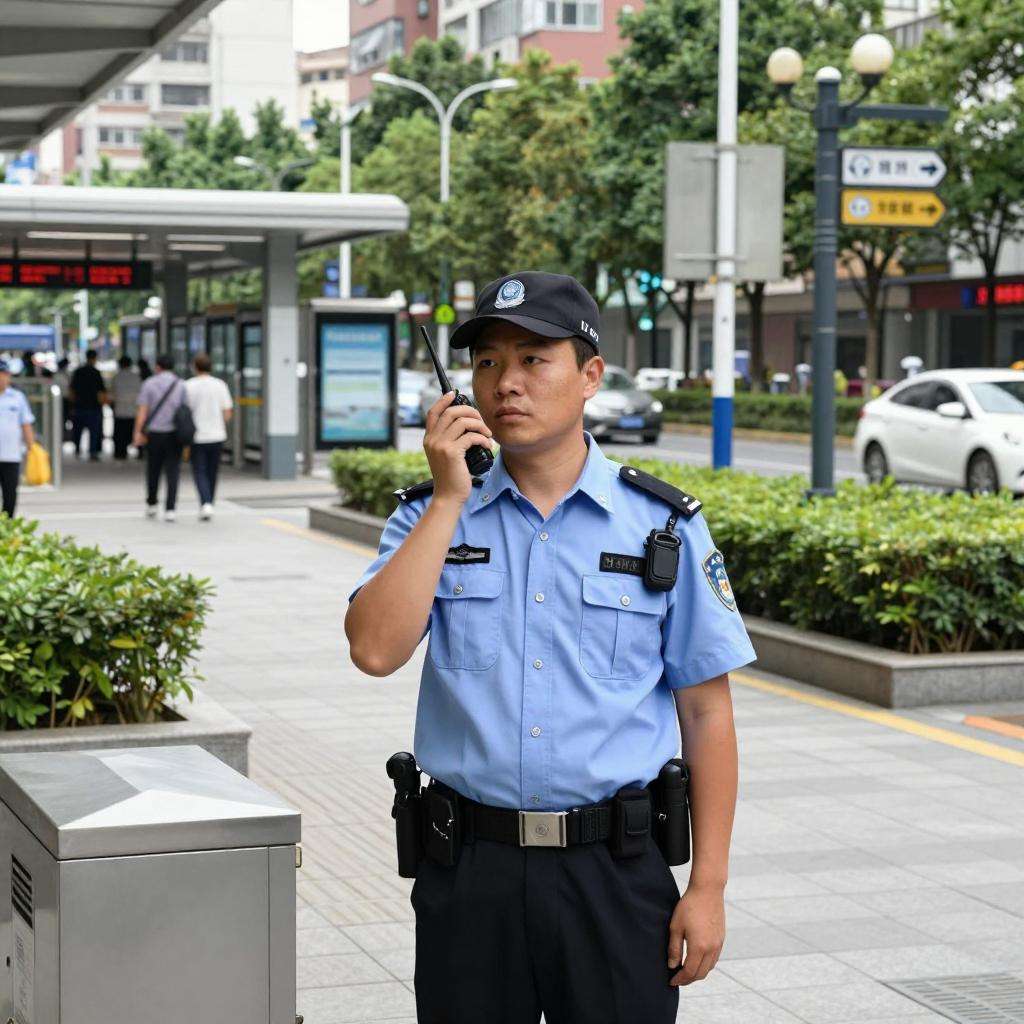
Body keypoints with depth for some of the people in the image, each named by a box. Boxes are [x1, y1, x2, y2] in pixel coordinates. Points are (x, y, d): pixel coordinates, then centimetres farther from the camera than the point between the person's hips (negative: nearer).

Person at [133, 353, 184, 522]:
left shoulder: (148, 384, 0)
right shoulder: (180, 385, 3)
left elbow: (142, 410, -8)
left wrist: (138, 432, -13)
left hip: (154, 433, 0)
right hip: (174, 434, 0)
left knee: (153, 470, 18)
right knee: (172, 473, -1)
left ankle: (151, 505, 27)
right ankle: (169, 510, -10)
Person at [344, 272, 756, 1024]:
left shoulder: (663, 526, 2)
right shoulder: (433, 517, 5)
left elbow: (706, 714, 3)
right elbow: (375, 650, -12)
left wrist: (708, 887, -2)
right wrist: (449, 497, -12)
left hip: (616, 874, -1)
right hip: (468, 875, 1)